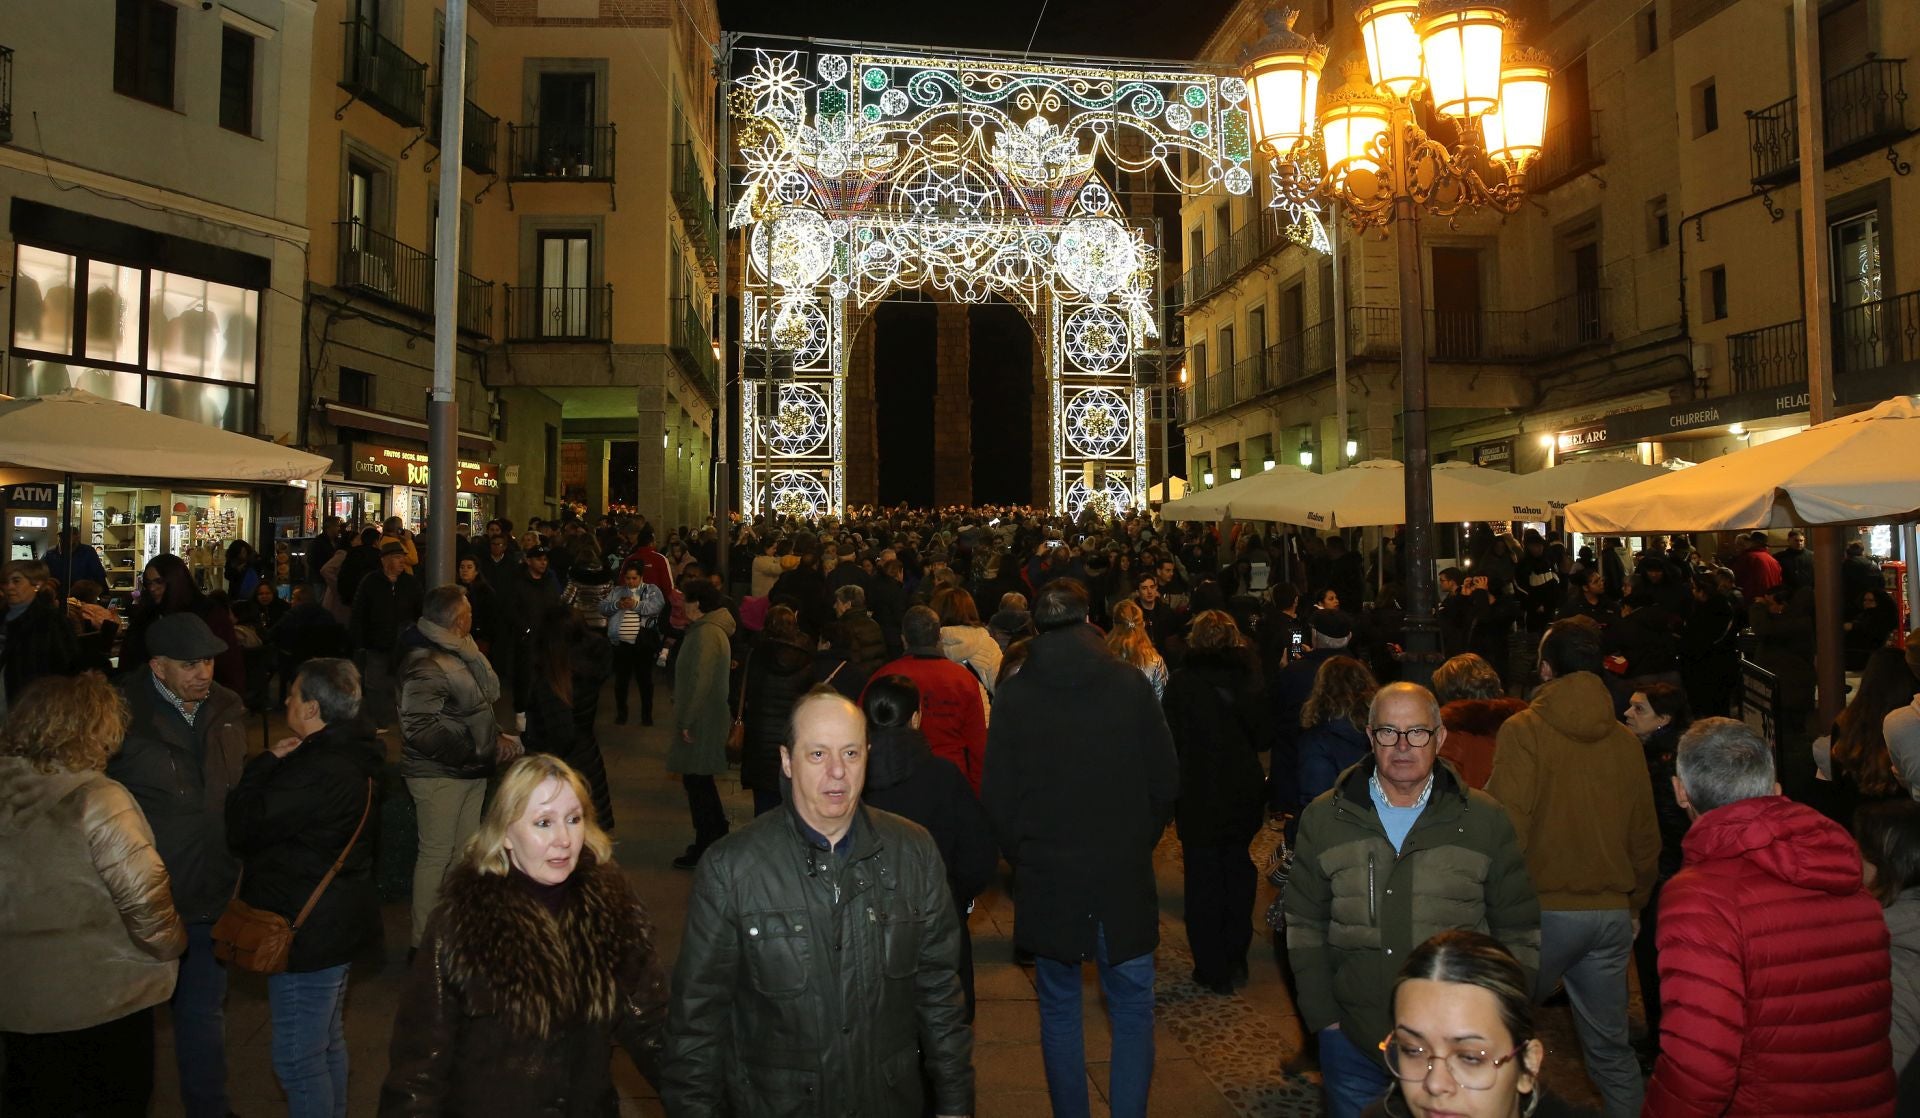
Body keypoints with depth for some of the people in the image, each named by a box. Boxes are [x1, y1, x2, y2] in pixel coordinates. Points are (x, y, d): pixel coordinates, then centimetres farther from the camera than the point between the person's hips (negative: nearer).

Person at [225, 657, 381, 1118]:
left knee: (298, 1059, 2)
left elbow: (243, 827, -22)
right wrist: (275, 765, -4)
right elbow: (287, 817, 11)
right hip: (337, 922, 11)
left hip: (308, 929, -11)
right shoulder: (348, 756, 5)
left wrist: (266, 762, -13)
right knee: (328, 1042, 24)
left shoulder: (318, 771, -27)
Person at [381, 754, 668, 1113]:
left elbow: (648, 1023, -7)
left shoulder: (611, 903, -11)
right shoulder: (461, 920, -19)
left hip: (588, 1104, 3)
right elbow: (420, 1057, -13)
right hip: (486, 1104, -3)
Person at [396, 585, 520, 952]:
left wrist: (495, 736, 2)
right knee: (436, 854, 1)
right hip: (439, 775, -9)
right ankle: (423, 940, 13)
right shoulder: (426, 664, -21)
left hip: (469, 771, 9)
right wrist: (474, 752, -22)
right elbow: (421, 728, -26)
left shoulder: (461, 653, 9)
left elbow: (484, 699, 18)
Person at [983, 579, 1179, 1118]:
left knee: (1059, 1009, 16)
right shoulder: (1130, 684, -7)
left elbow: (997, 796, -3)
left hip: (1045, 879, 1)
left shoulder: (1014, 694, -6)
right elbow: (1166, 781, -2)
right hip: (1124, 877, -1)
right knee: (1132, 1011, 11)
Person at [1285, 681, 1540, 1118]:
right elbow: (1305, 926, 5)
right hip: (1353, 1043, 1)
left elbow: (1518, 931, 3)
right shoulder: (1324, 818, 0)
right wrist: (1324, 1017, -1)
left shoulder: (1487, 820, -2)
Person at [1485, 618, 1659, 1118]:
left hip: (1545, 909, -4)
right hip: (1612, 913, 5)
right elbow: (1645, 837, 8)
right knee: (1611, 1047, 16)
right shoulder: (1625, 740, 2)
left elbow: (1508, 828, -15)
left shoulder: (1523, 730, -10)